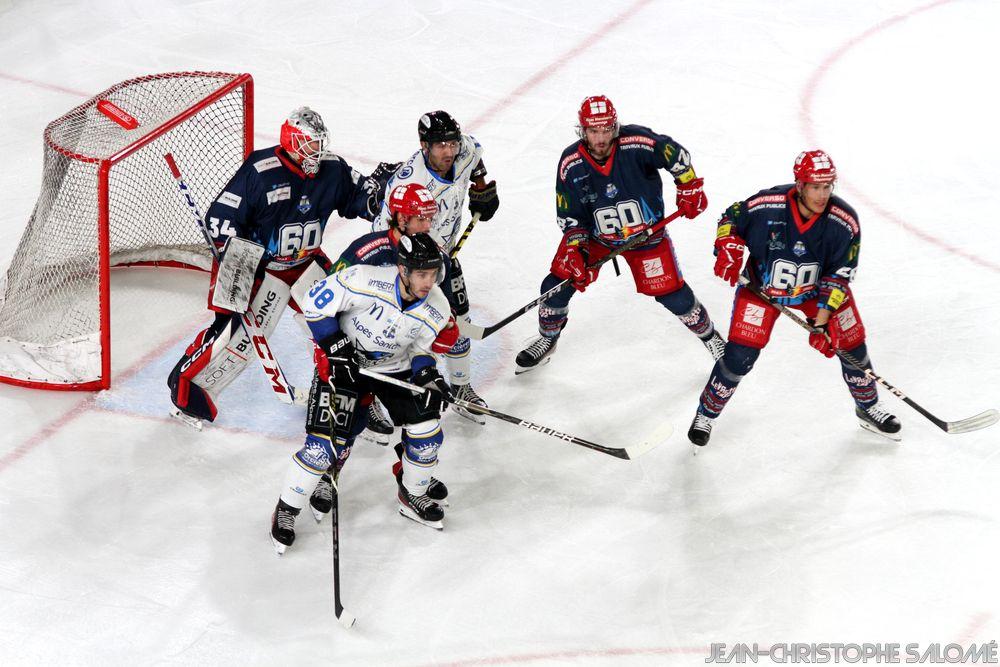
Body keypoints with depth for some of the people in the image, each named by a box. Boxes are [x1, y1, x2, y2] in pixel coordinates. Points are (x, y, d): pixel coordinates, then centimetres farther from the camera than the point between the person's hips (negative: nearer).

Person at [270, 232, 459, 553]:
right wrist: (335, 346, -23)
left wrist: (428, 376, -21)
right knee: (325, 443, -13)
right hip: (343, 361, -4)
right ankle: (287, 509, 7)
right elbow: (317, 301, -19)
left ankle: (413, 495, 22)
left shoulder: (437, 310, -17)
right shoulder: (367, 281, -32)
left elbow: (422, 350, -1)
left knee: (426, 429, -6)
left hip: (395, 368, 4)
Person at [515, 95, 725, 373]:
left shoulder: (637, 144, -28)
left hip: (646, 232, -2)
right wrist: (575, 252, -19)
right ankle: (546, 340, 25)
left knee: (672, 294, -2)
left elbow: (676, 155, -14)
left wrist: (690, 189, -10)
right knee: (557, 285, -3)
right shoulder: (570, 164, -18)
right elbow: (569, 216, -10)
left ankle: (708, 334, 27)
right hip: (594, 233, 2)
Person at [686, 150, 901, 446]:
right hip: (763, 286, -2)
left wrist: (822, 322, -25)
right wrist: (728, 249, -26)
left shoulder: (845, 221, -24)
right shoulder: (766, 205, -29)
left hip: (818, 287, 2)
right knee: (739, 356, -8)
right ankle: (706, 413, 16)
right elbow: (731, 219, -8)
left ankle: (869, 408, 32)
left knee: (851, 344, 4)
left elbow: (838, 276, -19)